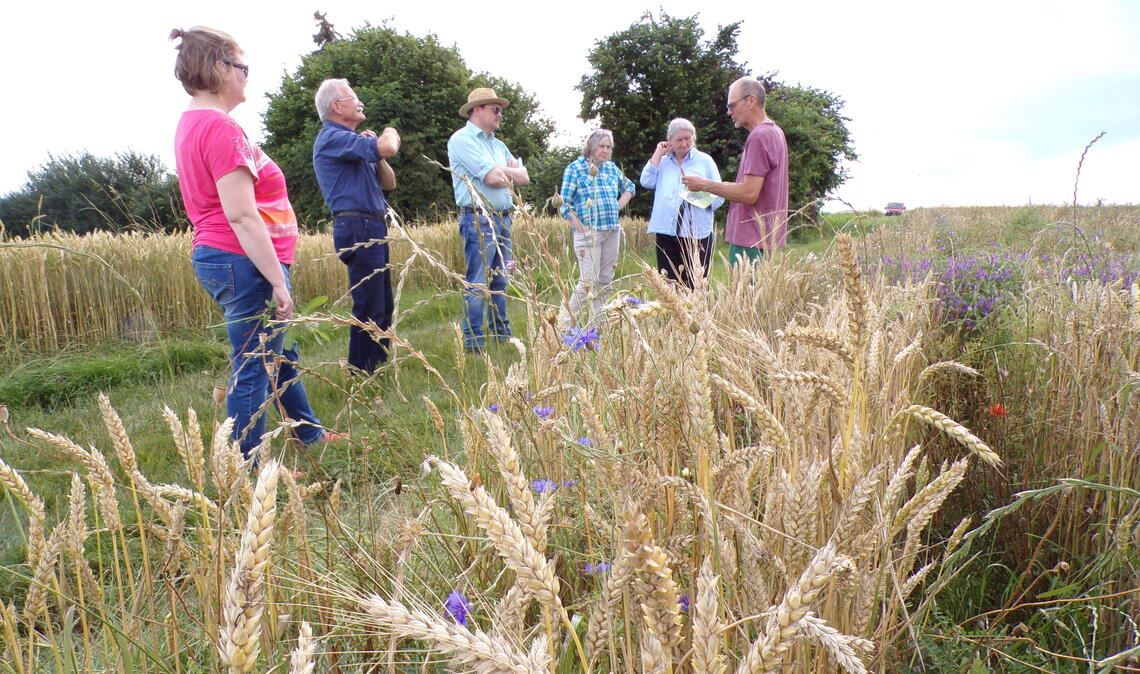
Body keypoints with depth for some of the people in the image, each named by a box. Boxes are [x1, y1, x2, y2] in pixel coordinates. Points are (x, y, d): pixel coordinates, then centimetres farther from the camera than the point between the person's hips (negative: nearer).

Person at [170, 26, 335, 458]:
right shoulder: (220, 127, -16)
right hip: (244, 262, -11)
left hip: (216, 257, 11)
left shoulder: (192, 124, 14)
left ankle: (309, 433, 37)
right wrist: (277, 280, -20)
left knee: (280, 352, 22)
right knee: (254, 369, -1)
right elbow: (241, 216, -22)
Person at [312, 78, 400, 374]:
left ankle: (379, 367, 26)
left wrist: (374, 151, 3)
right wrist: (389, 134, -1)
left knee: (383, 306, 15)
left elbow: (389, 182, 19)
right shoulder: (332, 138, -10)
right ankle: (361, 375, 1)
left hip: (373, 228, 10)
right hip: (358, 228, -10)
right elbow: (389, 147, -24)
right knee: (369, 308, -7)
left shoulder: (349, 139, 21)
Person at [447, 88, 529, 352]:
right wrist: (511, 173, 5)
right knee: (477, 283, -8)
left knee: (500, 280, 13)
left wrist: (501, 171, -6)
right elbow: (492, 177, -15)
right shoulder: (462, 139, -6)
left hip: (502, 218, 8)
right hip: (478, 219, -8)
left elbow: (524, 177, 12)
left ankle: (502, 334, 22)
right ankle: (473, 342, -4)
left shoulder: (498, 144, 20)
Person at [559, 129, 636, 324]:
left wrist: (619, 206, 12)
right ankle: (565, 322, -2)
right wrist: (581, 228, -13)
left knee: (605, 280, 7)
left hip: (613, 231, 6)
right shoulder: (575, 167, -2)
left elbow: (629, 187, 29)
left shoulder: (612, 167, 13)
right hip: (589, 233, -6)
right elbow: (565, 204, -5)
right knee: (588, 281, -12)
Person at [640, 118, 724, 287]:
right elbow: (647, 182, 1)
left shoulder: (705, 160, 8)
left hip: (697, 234, -3)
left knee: (695, 285, -4)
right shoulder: (663, 162, 16)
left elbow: (719, 195, 4)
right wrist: (658, 153, 3)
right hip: (666, 233, 3)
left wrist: (704, 196, -17)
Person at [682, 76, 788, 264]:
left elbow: (749, 193, -20)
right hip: (765, 236, 10)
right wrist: (719, 186, 15)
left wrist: (706, 185, -12)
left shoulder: (759, 137, -15)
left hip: (752, 240, -10)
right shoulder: (773, 131, 17)